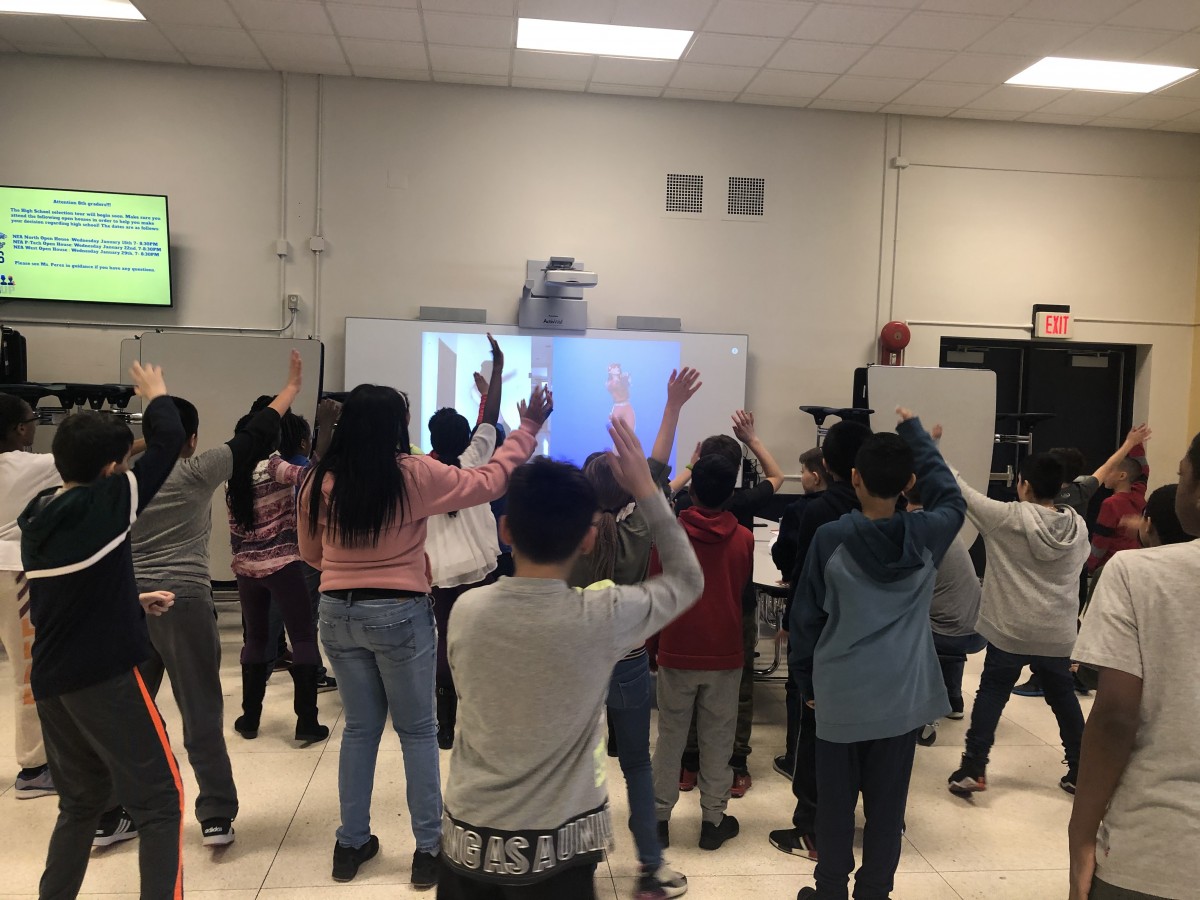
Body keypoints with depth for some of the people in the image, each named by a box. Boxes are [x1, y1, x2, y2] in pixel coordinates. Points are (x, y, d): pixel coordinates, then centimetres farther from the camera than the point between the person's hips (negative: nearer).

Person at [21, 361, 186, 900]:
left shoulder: (36, 520, 9)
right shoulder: (105, 503, -13)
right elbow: (168, 442, -7)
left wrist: (133, 603, 26)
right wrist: (156, 395, 10)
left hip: (51, 681, 8)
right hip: (106, 676, -8)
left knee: (80, 801, 22)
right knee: (160, 800, 0)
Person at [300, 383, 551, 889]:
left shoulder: (319, 481, -2)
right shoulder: (414, 475, -13)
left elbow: (310, 554, 11)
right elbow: (490, 481, -3)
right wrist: (528, 427, 5)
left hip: (338, 613, 4)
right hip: (400, 614, -4)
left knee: (360, 728, 18)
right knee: (417, 732, 10)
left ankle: (351, 844, 27)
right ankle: (428, 849, 18)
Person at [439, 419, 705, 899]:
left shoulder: (466, 609, -13)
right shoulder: (603, 618, -20)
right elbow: (687, 580, -2)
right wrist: (647, 490, -2)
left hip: (470, 837, 3)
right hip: (558, 846, -3)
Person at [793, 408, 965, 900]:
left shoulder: (829, 538, -12)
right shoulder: (926, 535, -7)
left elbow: (806, 616, -6)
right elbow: (951, 499, 17)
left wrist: (807, 681, 8)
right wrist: (914, 432, 21)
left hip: (841, 694, -1)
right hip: (903, 695, 2)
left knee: (836, 802, 12)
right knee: (887, 805, 13)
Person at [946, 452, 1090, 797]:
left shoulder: (1007, 517, -13)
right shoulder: (1078, 525, 1)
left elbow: (959, 489, -9)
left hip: (1010, 631, -4)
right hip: (1058, 634, 4)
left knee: (991, 694, 5)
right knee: (1064, 698, 18)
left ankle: (973, 769, 3)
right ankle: (1080, 771, 27)